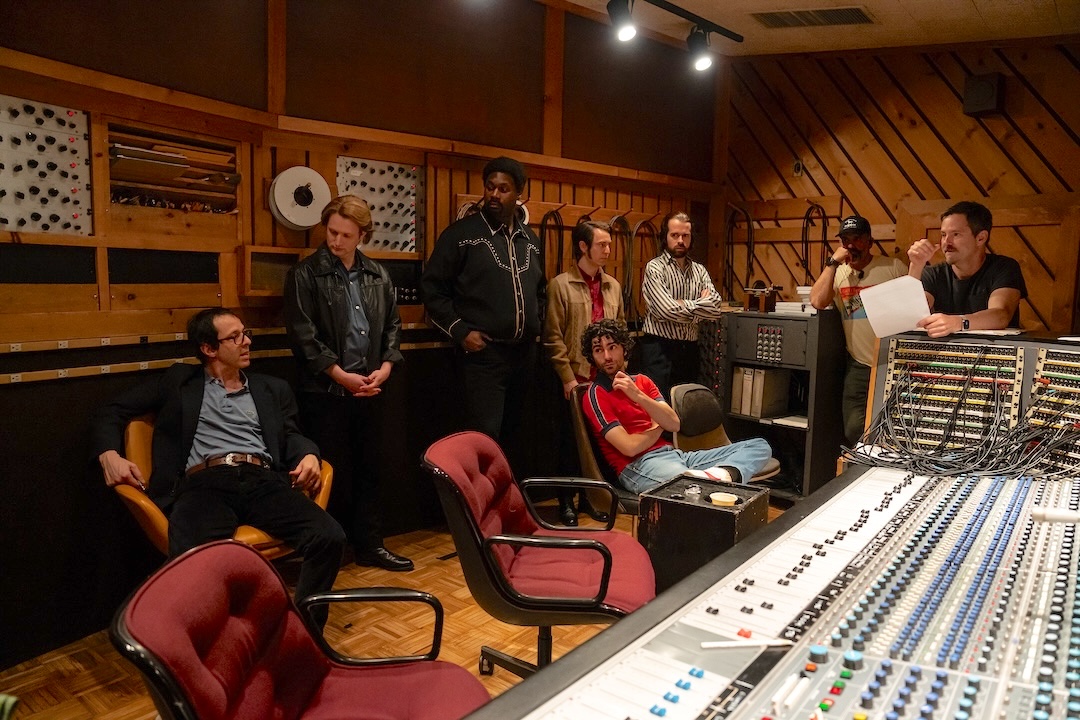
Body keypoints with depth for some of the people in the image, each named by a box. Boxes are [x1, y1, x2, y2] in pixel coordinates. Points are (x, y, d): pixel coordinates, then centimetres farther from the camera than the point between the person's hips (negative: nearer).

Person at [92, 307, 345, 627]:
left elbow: (291, 435, 19)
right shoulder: (180, 381, 23)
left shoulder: (272, 388, 28)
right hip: (204, 482, -2)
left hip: (264, 480, 2)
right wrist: (109, 454, 2)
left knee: (330, 538, -26)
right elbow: (112, 411, 23)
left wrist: (309, 456, -6)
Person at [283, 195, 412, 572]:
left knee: (368, 470, 11)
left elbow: (392, 324, 13)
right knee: (332, 473, 3)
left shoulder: (378, 275, 10)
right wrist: (342, 376, -13)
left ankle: (370, 544, 23)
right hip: (325, 392, -4)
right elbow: (303, 334, -11)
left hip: (369, 389, 5)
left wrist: (386, 366, -2)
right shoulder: (305, 274, -5)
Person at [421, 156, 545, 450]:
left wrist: (535, 323, 12)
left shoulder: (530, 240, 13)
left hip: (525, 354, 6)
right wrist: (461, 332, -11)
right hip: (483, 354, -6)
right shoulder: (462, 233, -5)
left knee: (514, 435, 14)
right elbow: (432, 288, -5)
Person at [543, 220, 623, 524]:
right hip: (576, 379, -4)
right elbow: (553, 338, -7)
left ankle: (590, 497, 25)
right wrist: (568, 378, -11)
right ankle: (566, 502, 20)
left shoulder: (613, 286, 12)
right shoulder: (560, 285, -4)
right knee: (571, 441, 6)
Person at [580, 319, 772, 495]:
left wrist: (638, 396, -8)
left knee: (759, 446, -4)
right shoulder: (596, 395, -1)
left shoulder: (641, 381, 20)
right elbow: (629, 447, -12)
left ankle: (723, 473, -28)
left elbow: (674, 424, 6)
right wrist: (658, 428, 7)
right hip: (638, 465, -8)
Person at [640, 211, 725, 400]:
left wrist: (683, 305, -12)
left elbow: (715, 307, -3)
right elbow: (667, 310, -18)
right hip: (660, 348, -6)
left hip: (689, 349, 6)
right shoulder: (655, 268, -5)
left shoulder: (699, 271, 12)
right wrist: (700, 304, -3)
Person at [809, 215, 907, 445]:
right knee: (854, 432, 1)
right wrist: (833, 262, -10)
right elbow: (817, 302, -12)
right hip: (859, 366, 2)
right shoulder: (837, 273, 5)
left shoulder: (893, 267, -2)